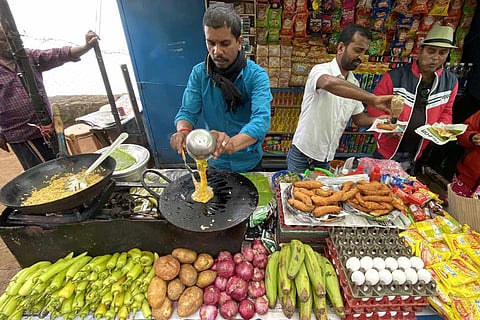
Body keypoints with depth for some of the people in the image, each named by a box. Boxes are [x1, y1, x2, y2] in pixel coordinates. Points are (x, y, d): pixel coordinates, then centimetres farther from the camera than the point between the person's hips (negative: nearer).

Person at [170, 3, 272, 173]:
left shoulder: (256, 75, -19)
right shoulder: (198, 73, -9)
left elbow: (261, 120, -32)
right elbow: (187, 112, -11)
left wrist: (233, 143, -51)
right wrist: (183, 131, -35)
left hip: (249, 162, -1)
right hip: (215, 162, 2)